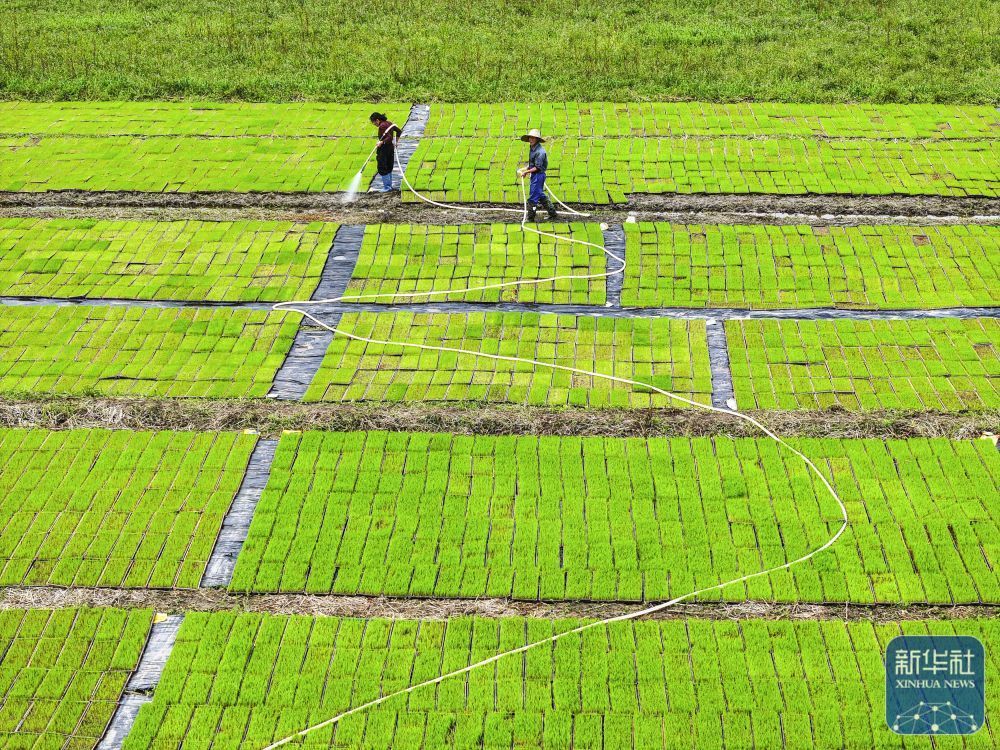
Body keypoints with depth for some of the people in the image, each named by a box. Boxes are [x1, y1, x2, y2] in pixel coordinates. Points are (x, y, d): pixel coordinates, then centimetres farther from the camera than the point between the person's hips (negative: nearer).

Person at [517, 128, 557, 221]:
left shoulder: (540, 151, -20)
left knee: (533, 197, -5)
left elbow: (538, 167, -22)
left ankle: (530, 218, 1)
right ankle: (552, 213, 25)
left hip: (538, 175, -10)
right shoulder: (532, 149, 10)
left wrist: (526, 172, -18)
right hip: (535, 175, 10)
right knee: (541, 196, 17)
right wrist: (525, 168, 6)